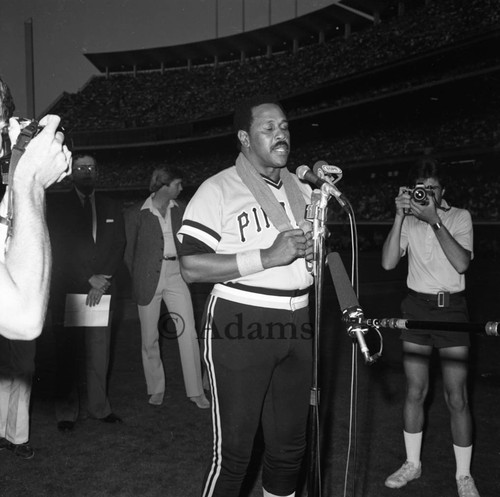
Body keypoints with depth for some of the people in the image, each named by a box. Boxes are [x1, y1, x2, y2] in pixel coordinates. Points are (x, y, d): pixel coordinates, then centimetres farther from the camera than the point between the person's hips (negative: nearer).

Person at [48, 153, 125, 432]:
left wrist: (101, 283, -4)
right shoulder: (59, 207, 6)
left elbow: (119, 248, 8)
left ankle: (99, 408, 14)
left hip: (102, 291, 2)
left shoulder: (112, 208, 15)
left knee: (100, 354, 4)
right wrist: (90, 279, -9)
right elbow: (60, 251, -2)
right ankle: (67, 413, 9)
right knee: (68, 355, 1)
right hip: (68, 292, -2)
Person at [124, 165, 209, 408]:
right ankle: (156, 389, 22)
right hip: (149, 277, -2)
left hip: (175, 273, 2)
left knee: (188, 333, -5)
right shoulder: (136, 213, 0)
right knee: (150, 338, 6)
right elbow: (129, 251, 5)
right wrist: (137, 279, 4)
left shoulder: (179, 210, 9)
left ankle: (196, 391, 3)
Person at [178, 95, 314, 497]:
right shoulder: (219, 190, -6)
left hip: (295, 327, 6)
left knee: (290, 446, 16)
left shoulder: (301, 189, 13)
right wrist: (267, 256, -19)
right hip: (240, 327, -6)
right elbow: (191, 268, -14)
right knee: (234, 452, 2)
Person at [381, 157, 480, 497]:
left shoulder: (460, 217, -1)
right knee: (415, 392, 10)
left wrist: (434, 220, -22)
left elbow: (462, 263, -17)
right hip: (416, 307, 2)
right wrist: (400, 216, -16)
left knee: (457, 398, 0)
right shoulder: (409, 221, 3)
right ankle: (413, 463, 25)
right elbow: (388, 262, -10)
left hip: (452, 307, -2)